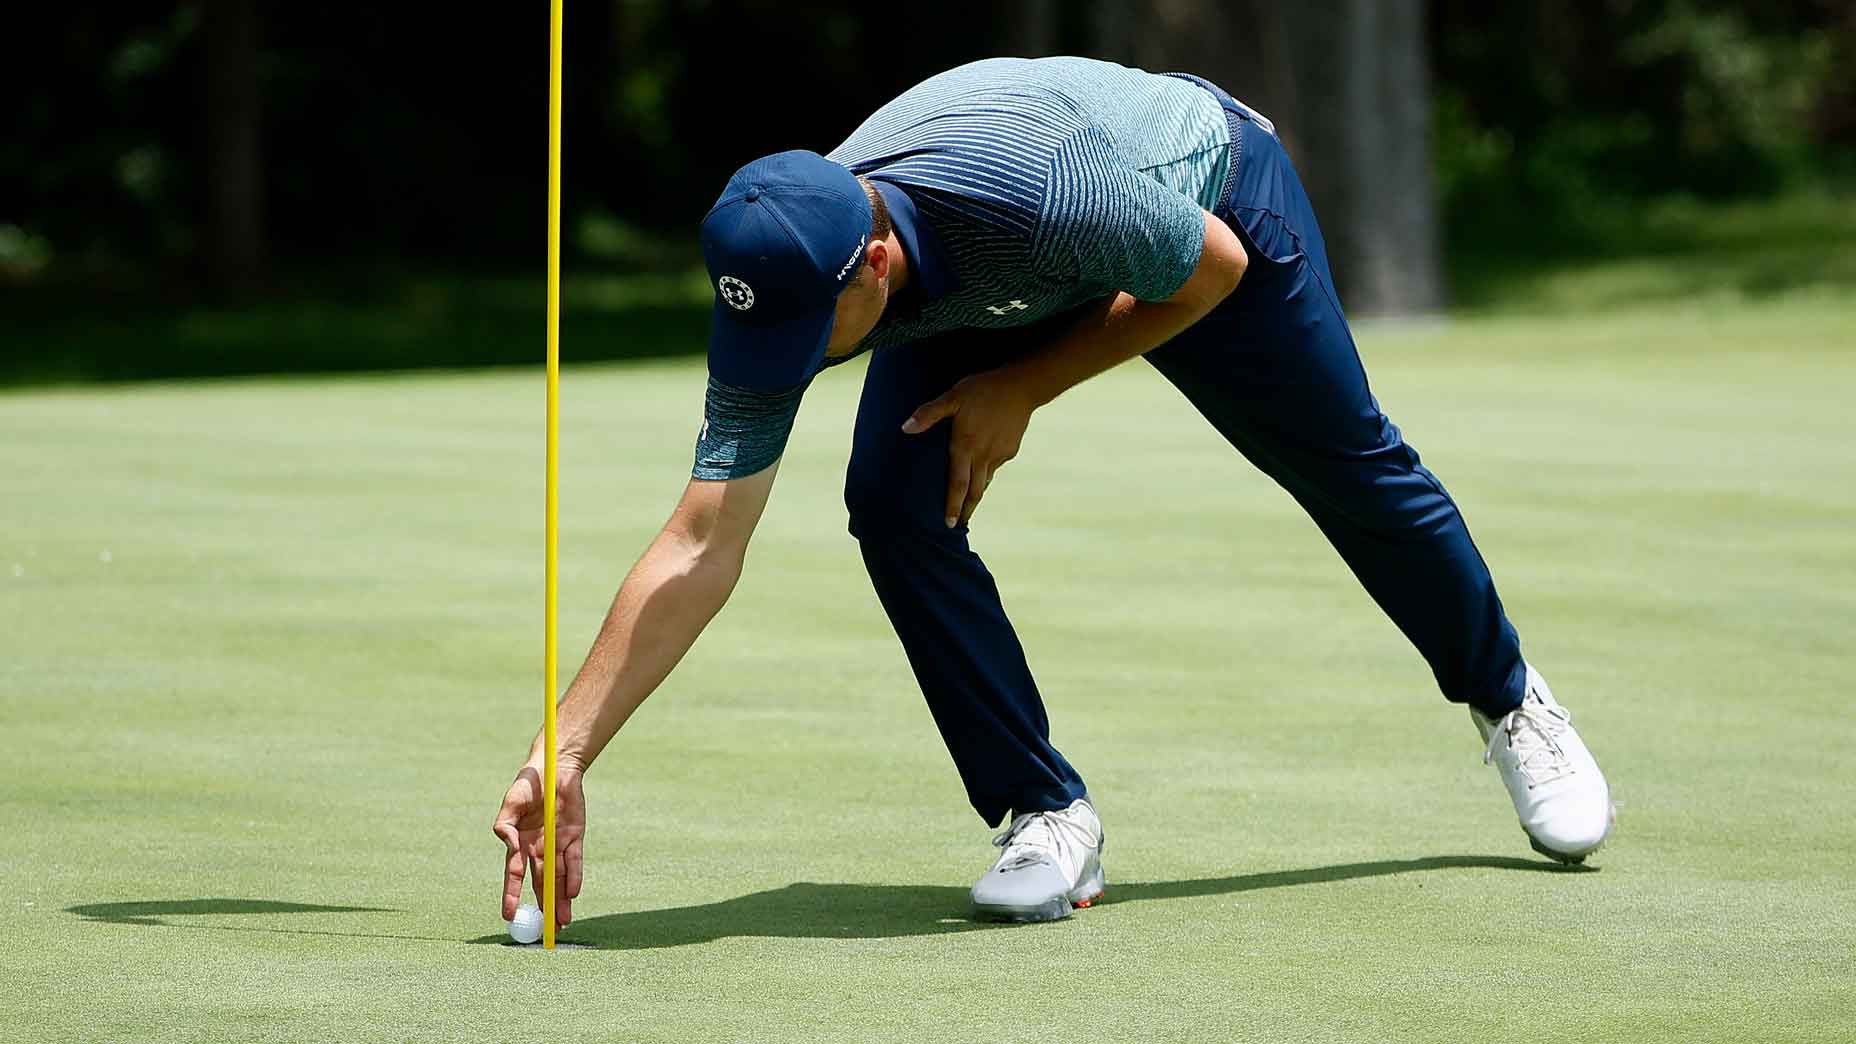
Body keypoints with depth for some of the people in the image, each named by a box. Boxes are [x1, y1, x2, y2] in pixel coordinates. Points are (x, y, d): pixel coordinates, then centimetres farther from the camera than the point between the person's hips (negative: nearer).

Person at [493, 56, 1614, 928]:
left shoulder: (1031, 183, -47)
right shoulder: (781, 286, -33)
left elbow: (1214, 268, -25)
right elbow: (699, 550, -31)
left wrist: (1023, 389, -25)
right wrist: (564, 753, -38)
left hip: (1208, 192, -3)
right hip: (990, 287, 3)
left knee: (1351, 465, 12)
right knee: (895, 505, -19)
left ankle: (1509, 700, 40)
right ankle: (1048, 814, -5)